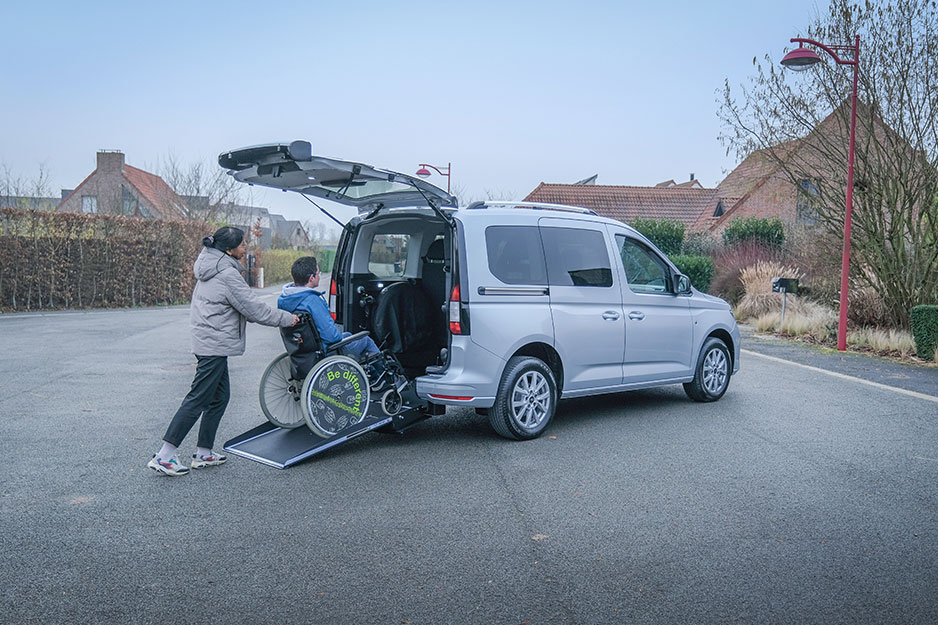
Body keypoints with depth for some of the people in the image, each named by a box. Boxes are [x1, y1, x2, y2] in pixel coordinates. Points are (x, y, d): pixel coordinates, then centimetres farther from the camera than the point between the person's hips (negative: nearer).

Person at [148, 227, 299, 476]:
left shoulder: (209, 267, 15)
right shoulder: (228, 274, -17)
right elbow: (254, 309, -14)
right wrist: (287, 318, -3)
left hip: (207, 341, 10)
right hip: (215, 345, -10)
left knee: (220, 396, 15)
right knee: (197, 400, -6)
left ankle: (204, 453, 21)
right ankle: (164, 456, -4)